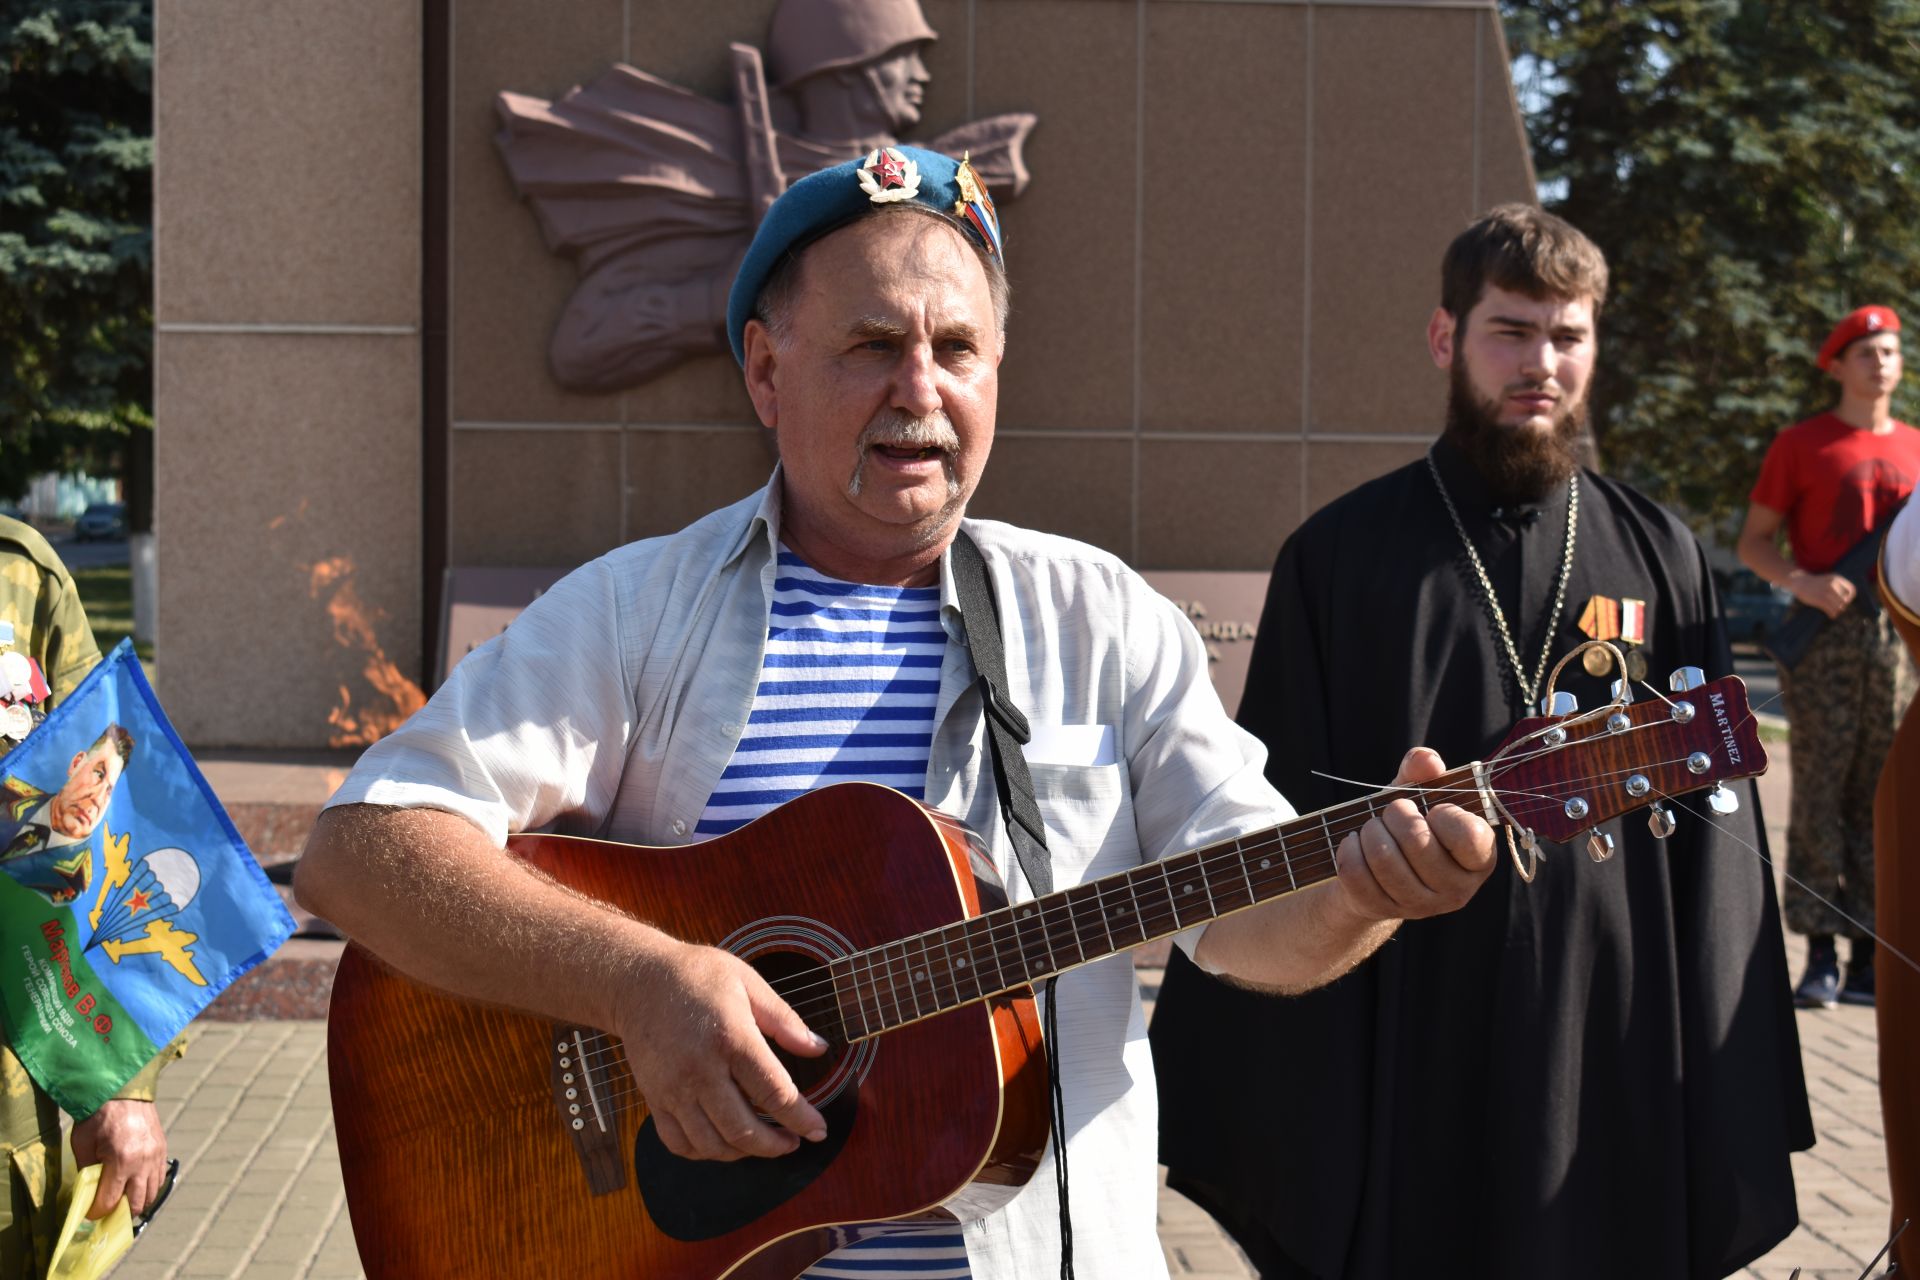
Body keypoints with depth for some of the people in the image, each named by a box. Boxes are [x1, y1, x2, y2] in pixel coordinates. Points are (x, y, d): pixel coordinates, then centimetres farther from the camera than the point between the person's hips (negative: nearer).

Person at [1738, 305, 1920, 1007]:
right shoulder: (1801, 444, 4)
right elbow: (1753, 541, 3)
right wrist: (1800, 581, -14)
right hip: (1825, 632, -3)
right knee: (1822, 787, -5)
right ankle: (1820, 954, -1)